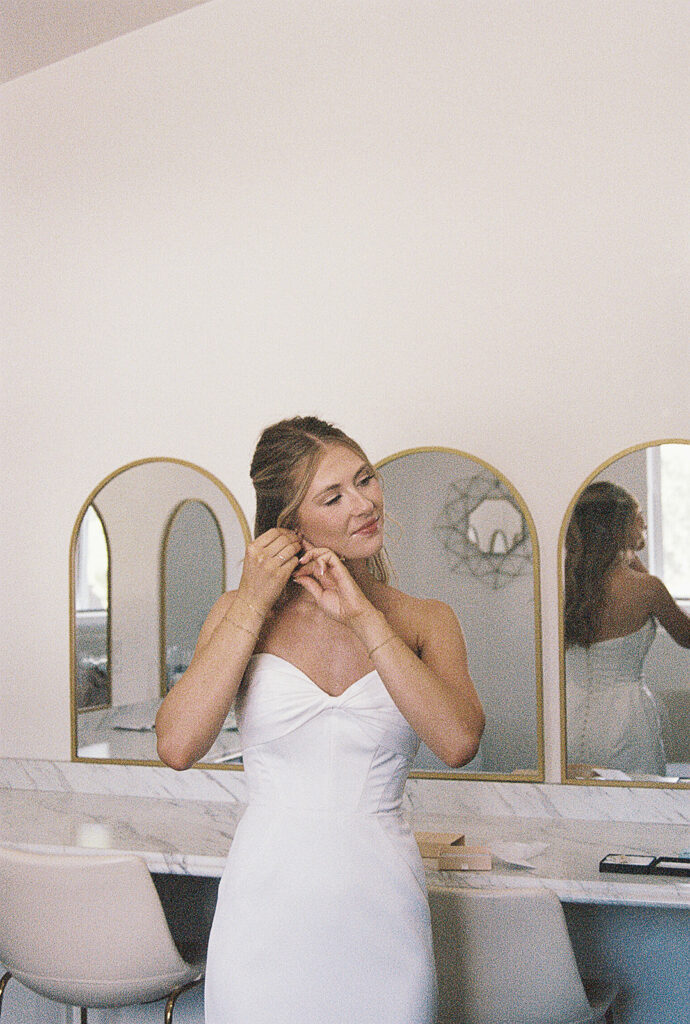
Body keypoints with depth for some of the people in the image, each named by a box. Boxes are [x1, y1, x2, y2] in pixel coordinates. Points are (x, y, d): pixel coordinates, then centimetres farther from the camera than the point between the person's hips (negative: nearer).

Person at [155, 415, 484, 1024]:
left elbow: (459, 742, -16)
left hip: (382, 907, 1)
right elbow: (177, 745, -12)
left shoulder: (425, 621, 2)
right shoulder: (241, 614, 1)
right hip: (267, 902, 0)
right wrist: (253, 607, -11)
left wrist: (364, 617, -14)